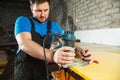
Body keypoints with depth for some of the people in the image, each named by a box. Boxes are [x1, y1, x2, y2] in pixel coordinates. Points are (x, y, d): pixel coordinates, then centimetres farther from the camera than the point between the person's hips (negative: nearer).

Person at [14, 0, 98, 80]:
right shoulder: (23, 21, -12)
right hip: (24, 69, -3)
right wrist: (52, 55, -47)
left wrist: (80, 51, -23)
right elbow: (24, 44, -30)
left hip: (42, 69, 4)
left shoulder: (53, 25, 1)